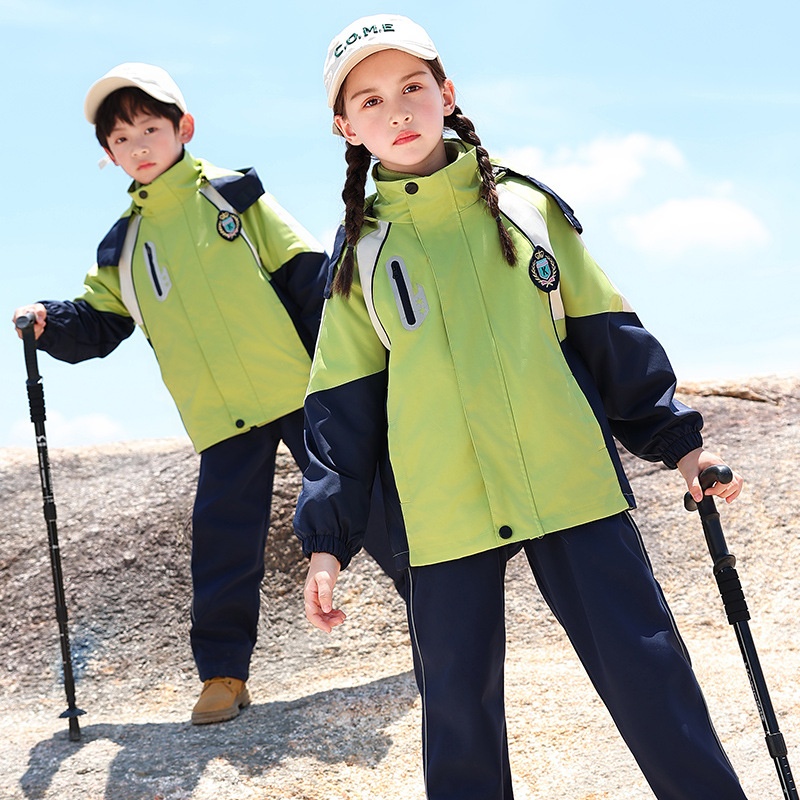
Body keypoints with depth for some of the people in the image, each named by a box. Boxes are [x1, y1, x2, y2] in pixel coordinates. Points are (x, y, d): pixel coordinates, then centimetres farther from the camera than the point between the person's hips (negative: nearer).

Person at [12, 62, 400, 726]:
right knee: (223, 540, 0)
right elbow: (97, 323, 15)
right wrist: (51, 324, -7)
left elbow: (308, 276, 1)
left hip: (299, 389, -2)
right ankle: (224, 673, 11)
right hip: (221, 417, 3)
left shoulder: (232, 196, 3)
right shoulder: (123, 248, 13)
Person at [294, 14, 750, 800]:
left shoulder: (526, 204, 4)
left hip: (573, 487, 0)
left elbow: (608, 334, 9)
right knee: (457, 702, 6)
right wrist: (327, 537, 1)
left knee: (645, 668, 1)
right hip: (442, 513, 1)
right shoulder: (359, 252, 5)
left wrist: (676, 438, 6)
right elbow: (341, 404, 6)